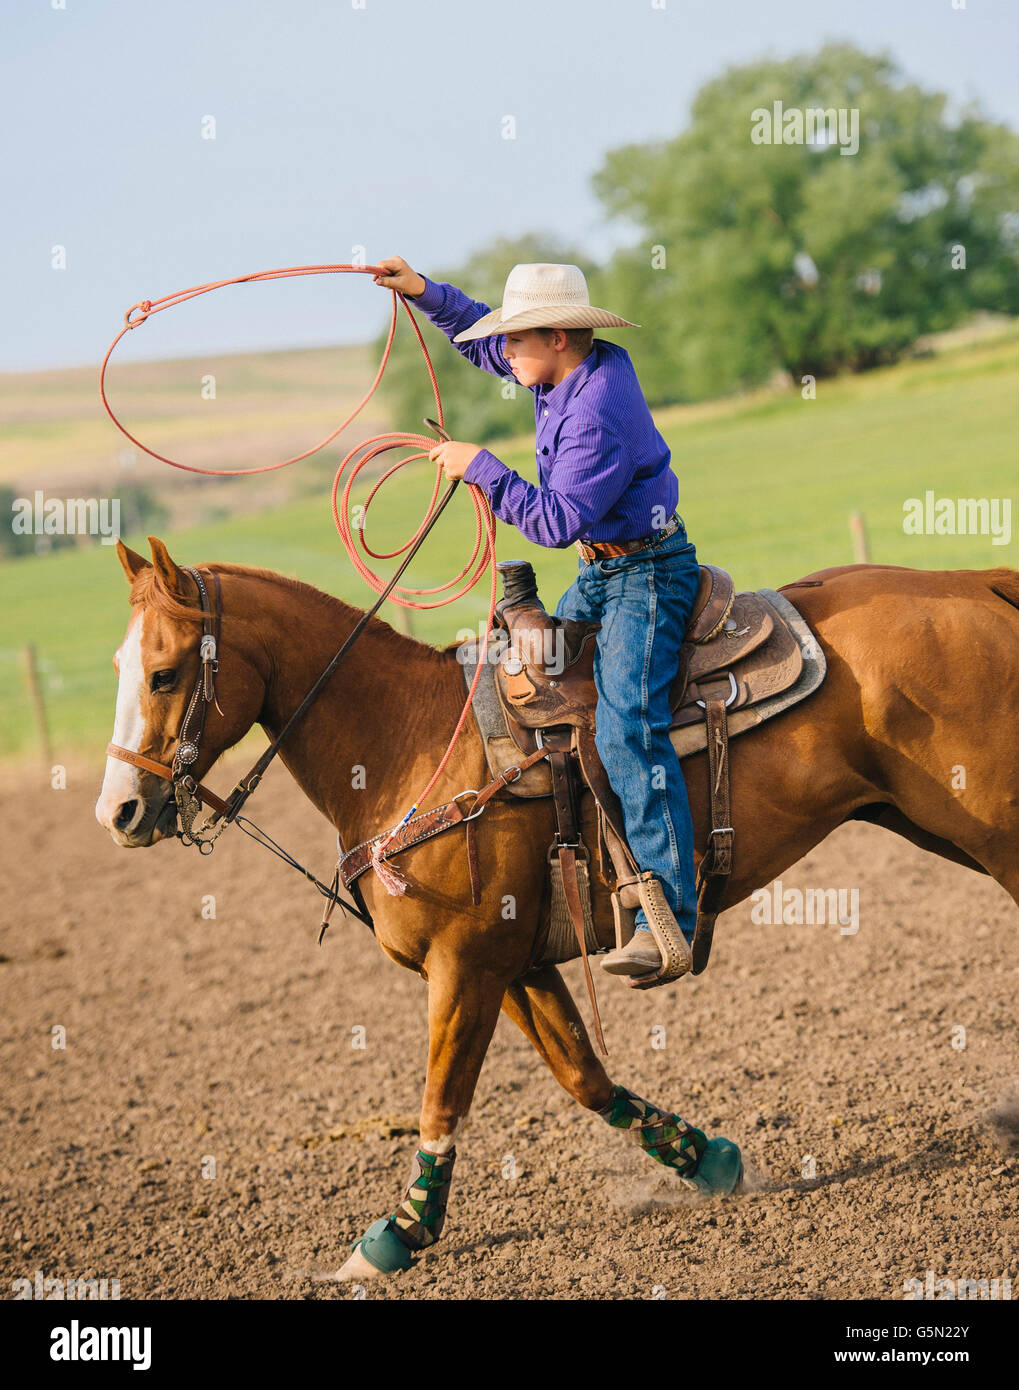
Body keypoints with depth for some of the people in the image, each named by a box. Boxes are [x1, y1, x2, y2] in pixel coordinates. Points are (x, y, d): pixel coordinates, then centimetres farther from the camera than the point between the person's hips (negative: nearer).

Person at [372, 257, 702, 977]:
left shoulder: (599, 414, -25)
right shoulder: (579, 370, 5)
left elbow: (556, 520, -26)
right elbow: (485, 343, 23)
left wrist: (481, 465, -19)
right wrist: (423, 291, 14)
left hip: (648, 573, -11)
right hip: (601, 572, 11)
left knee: (626, 727, -23)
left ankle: (670, 916, -28)